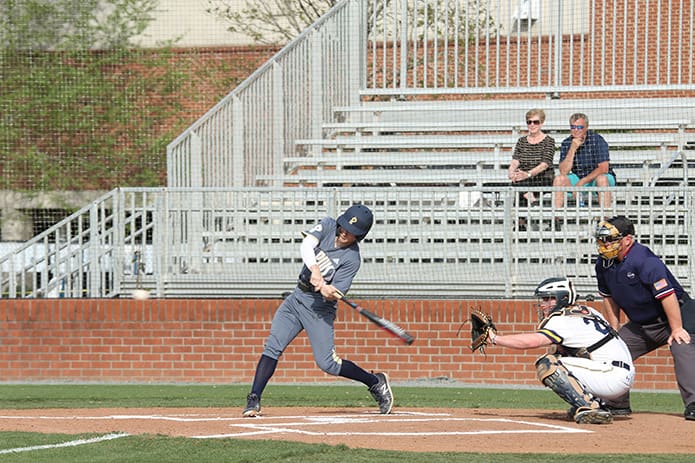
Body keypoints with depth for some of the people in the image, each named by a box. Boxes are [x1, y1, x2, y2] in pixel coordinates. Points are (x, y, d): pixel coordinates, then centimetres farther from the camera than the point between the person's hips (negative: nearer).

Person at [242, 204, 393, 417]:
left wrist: (328, 291, -43)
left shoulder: (351, 259, -16)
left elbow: (335, 295, -20)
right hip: (297, 297, 5)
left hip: (319, 307, -5)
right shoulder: (328, 226, -3)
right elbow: (306, 246, -20)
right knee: (272, 347, -9)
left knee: (327, 363, -9)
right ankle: (254, 401, -10)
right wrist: (314, 270, -37)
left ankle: (376, 383, 11)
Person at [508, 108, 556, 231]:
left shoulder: (548, 141, 4)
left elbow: (545, 164, -10)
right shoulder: (521, 141, 18)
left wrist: (529, 174, -28)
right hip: (525, 181, 3)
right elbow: (515, 160, 5)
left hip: (543, 180, -3)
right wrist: (512, 171, -20)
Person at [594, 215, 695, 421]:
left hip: (675, 315, -8)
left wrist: (676, 329, -29)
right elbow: (609, 298, 11)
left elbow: (667, 294, -30)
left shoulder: (644, 261, -28)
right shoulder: (604, 264, -3)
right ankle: (617, 405, 18)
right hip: (640, 325, 8)